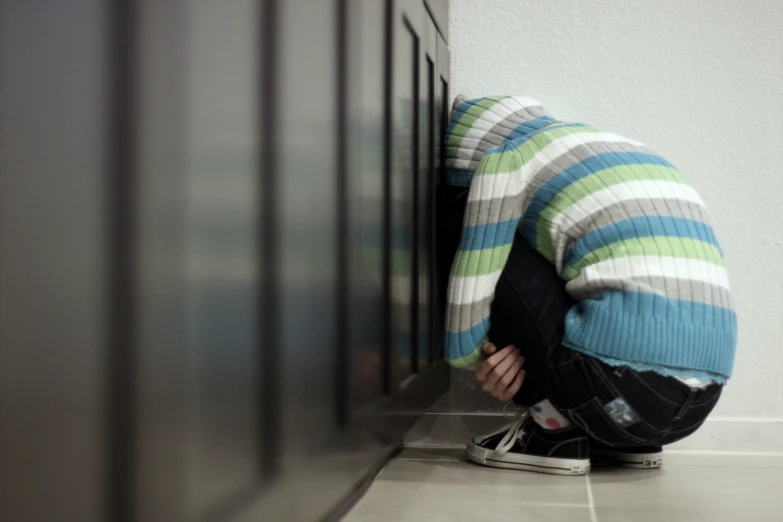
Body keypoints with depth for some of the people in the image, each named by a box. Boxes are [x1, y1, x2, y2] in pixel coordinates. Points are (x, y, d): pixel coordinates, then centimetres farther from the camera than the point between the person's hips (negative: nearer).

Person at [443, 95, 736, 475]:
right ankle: (633, 440, 16)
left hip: (622, 390, -7)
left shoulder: (506, 159, 5)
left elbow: (465, 342, 3)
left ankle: (555, 430, 6)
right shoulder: (628, 152, 28)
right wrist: (533, 353, 11)